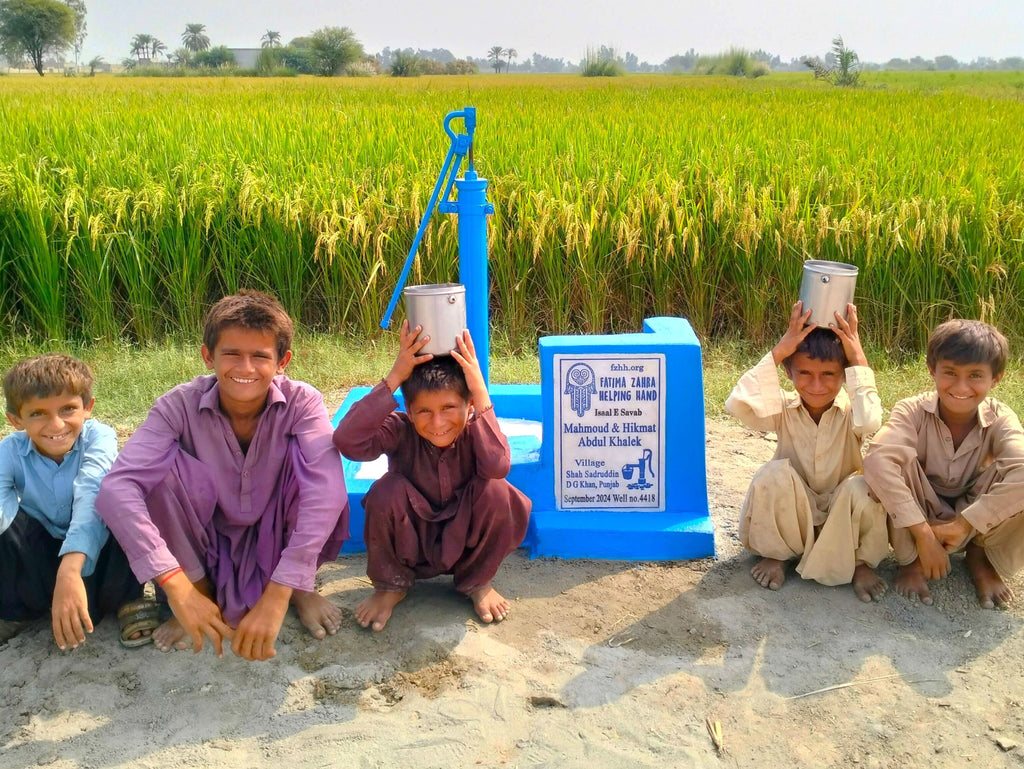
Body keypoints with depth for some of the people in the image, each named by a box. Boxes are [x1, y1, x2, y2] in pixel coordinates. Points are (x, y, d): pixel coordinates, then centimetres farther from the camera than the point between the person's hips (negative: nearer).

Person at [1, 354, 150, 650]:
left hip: (95, 548, -2)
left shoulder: (98, 437, -24)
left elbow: (91, 496, -40)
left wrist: (70, 571, -56)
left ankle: (127, 598, -11)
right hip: (39, 555, 2)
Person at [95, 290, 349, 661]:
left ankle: (300, 588, -6)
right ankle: (200, 589, -7)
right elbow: (116, 488, -34)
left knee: (305, 454, -28)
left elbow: (325, 492, -36)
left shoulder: (302, 402, -22)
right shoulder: (179, 405, -21)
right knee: (163, 466, -27)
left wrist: (277, 596, -44)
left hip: (279, 541, 0)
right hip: (205, 546, 0)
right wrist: (176, 587, -43)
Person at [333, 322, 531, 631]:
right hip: (410, 543, 0)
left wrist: (480, 391, -42)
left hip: (465, 542, 0)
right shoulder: (400, 430, -20)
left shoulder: (476, 429, -18)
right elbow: (346, 441, -40)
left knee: (496, 491, -28)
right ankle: (390, 585, -2)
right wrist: (393, 379, -40)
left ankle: (477, 582, 0)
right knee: (388, 489, -30)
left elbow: (498, 466, -42)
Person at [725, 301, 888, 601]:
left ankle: (862, 563, -4)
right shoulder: (784, 408, -12)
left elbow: (869, 422, -41)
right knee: (776, 473, -30)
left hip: (841, 518, 0)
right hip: (791, 517, 1)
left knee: (862, 487, -33)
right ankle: (774, 554, -5)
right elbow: (738, 405, -34)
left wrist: (858, 360, -33)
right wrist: (777, 352, -31)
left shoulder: (850, 409, -14)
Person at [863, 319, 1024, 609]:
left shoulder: (999, 419, -15)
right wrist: (923, 533, -41)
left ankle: (982, 558, 2)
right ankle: (911, 560, -8)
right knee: (900, 459, -31)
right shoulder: (913, 411, -20)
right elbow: (877, 461, -40)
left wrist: (962, 525, -37)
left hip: (978, 524, 1)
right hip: (914, 520, -1)